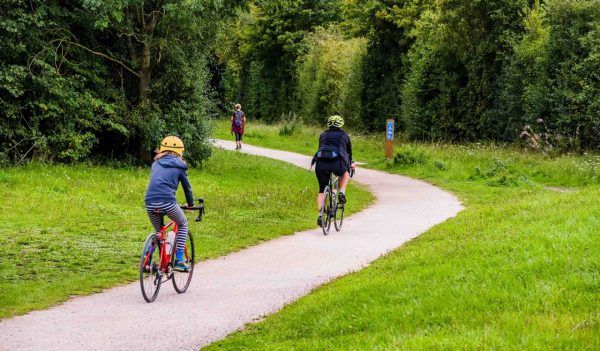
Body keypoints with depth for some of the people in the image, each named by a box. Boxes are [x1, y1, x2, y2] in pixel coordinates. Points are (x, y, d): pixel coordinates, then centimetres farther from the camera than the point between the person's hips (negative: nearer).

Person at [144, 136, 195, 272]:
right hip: (167, 202, -4)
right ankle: (179, 260, 13)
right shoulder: (179, 166, 11)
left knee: (159, 232, 27)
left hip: (150, 203, 4)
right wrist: (191, 204, 36)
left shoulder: (156, 164, 23)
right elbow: (187, 187, 20)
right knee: (183, 225, 22)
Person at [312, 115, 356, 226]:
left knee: (321, 190, 16)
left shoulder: (323, 135, 27)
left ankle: (320, 215, 3)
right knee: (345, 172, 33)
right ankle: (341, 193, 15)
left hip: (321, 164, 2)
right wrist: (351, 164, 52)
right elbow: (349, 151, 33)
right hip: (337, 164, -2)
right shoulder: (344, 135, 22)